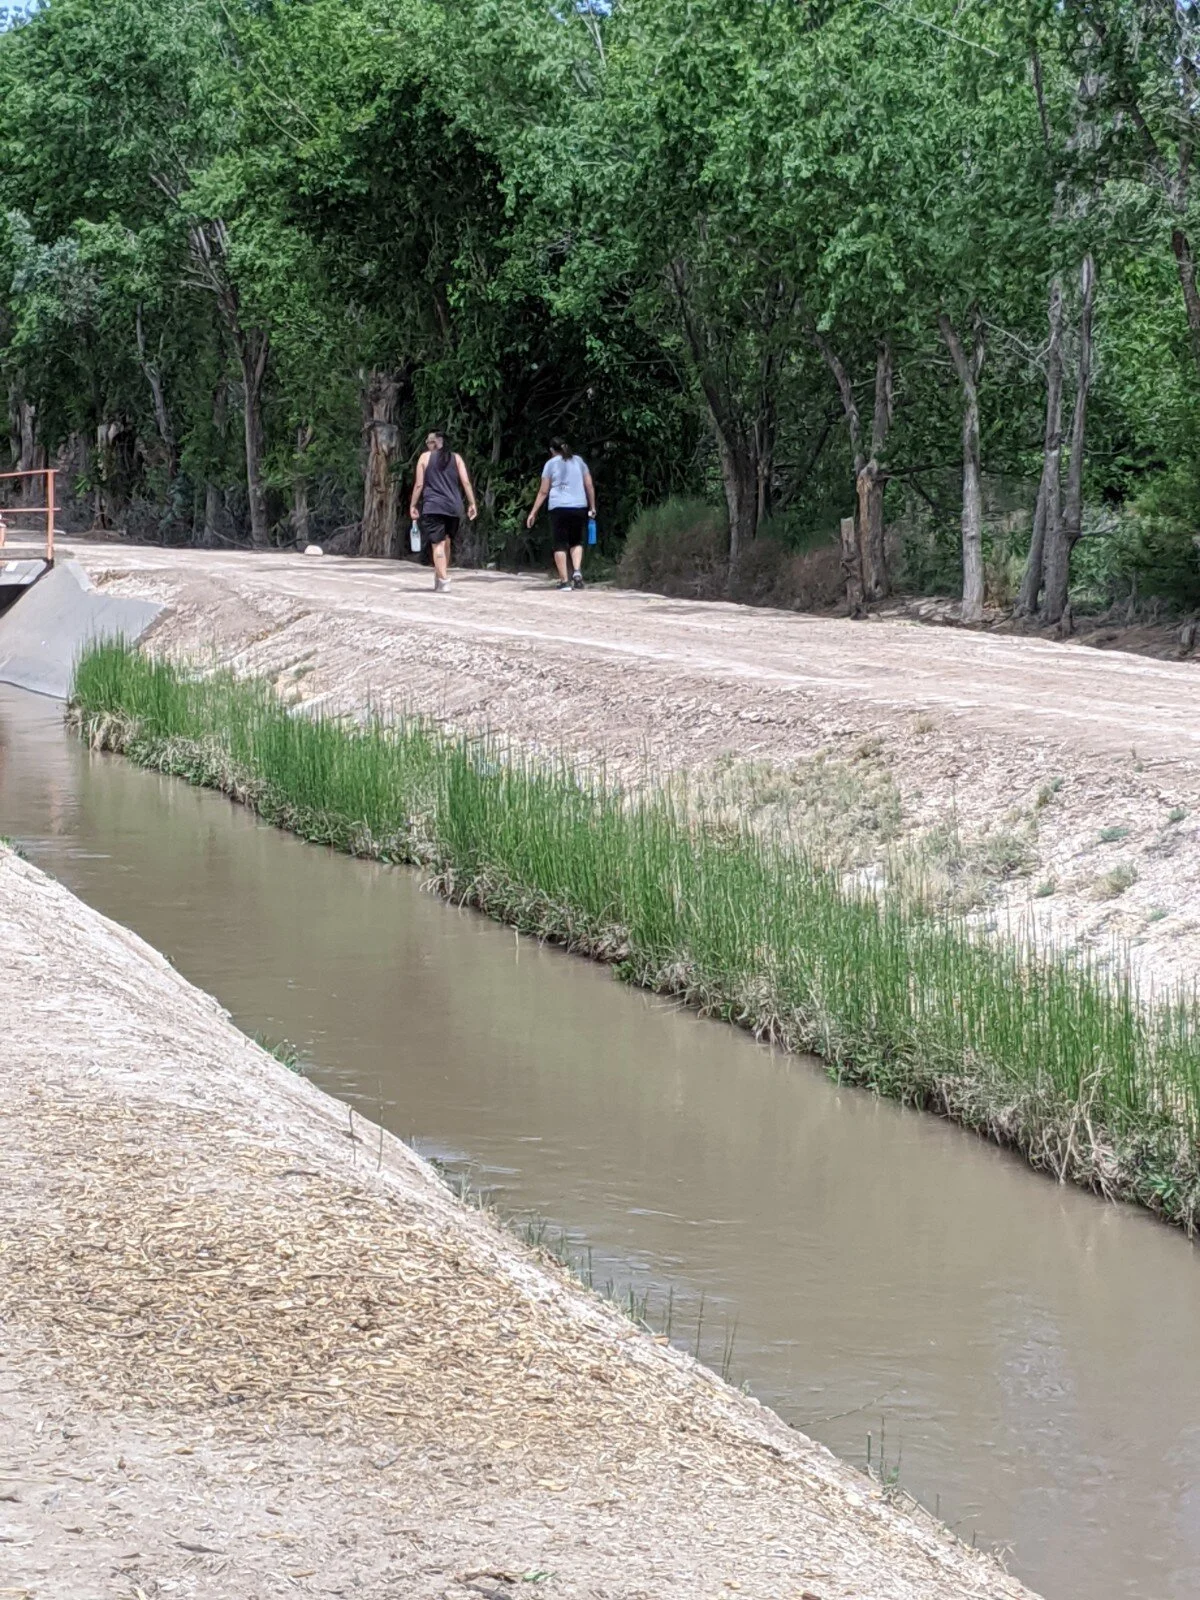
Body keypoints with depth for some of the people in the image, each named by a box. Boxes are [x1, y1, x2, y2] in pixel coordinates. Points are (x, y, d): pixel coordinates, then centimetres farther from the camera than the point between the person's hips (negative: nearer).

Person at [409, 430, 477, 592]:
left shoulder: (425, 457, 4)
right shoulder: (456, 458, 11)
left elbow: (419, 484, 0)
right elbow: (466, 482, 2)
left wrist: (413, 505, 6)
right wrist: (472, 503, 5)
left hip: (432, 506, -3)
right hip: (453, 507, 3)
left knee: (438, 543, -7)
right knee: (446, 542, 19)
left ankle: (443, 581, -19)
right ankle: (441, 576, 23)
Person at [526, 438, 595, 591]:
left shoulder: (551, 464, 5)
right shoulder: (579, 461, 12)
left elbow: (543, 492, 3)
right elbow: (589, 486, 9)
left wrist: (533, 513, 6)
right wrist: (592, 507, 17)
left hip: (559, 508, -2)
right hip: (579, 507, 2)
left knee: (560, 544, 2)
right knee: (577, 542, 16)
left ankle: (564, 580, -3)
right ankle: (577, 571, -8)